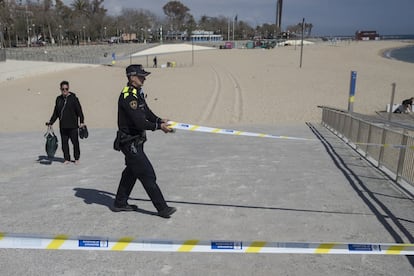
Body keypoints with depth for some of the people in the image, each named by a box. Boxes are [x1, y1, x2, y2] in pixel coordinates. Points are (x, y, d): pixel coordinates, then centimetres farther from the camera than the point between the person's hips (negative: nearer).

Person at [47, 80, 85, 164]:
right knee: (64, 143, 7)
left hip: (73, 126, -4)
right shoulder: (58, 99, 10)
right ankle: (67, 159, 18)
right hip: (62, 126, 4)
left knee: (75, 142, 3)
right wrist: (51, 121, 10)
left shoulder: (73, 98, -3)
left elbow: (79, 111, -5)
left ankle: (76, 158, 19)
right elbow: (55, 113, 17)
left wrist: (81, 122, -12)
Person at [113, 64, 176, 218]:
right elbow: (140, 123, -27)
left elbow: (147, 113, 13)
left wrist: (160, 120, -3)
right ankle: (162, 208, 1)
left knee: (131, 172, 20)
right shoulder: (128, 97, -22)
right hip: (130, 142, -10)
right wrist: (159, 126, -20)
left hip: (136, 142, 10)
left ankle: (120, 203, 34)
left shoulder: (138, 93, 11)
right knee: (147, 175, -6)